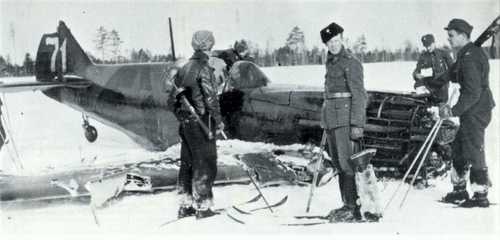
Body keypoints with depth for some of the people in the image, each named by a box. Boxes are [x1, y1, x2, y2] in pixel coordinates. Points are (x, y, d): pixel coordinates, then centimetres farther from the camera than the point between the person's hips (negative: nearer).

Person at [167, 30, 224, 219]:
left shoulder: (184, 69, 11)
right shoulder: (204, 68, -13)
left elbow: (172, 99, 14)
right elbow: (210, 97, -18)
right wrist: (218, 119, -10)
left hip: (185, 123, 8)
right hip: (201, 122, -8)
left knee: (187, 163, 14)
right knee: (205, 164, -1)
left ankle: (185, 205, 18)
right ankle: (203, 206, 0)